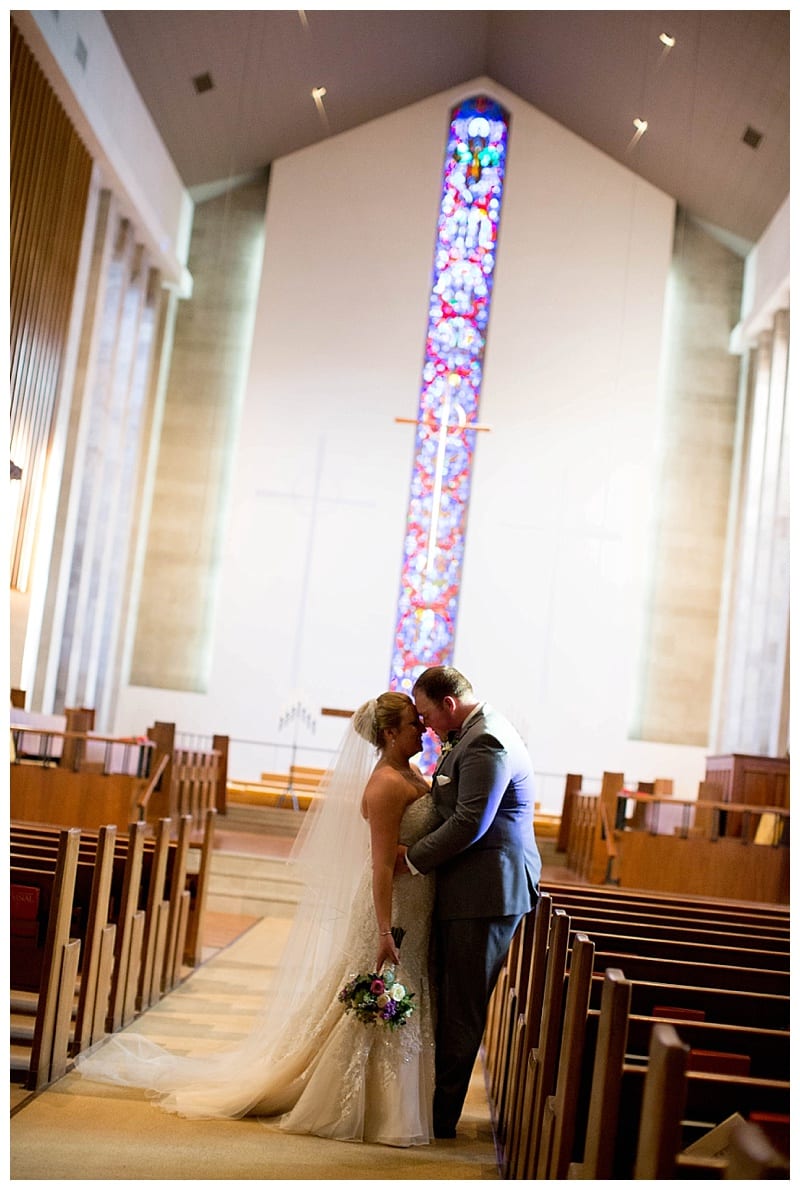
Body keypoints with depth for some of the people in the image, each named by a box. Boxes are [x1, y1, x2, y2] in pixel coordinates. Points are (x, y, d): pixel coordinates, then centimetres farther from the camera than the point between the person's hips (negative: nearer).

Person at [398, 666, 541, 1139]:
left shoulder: (485, 744, -20)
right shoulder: (475, 733, 13)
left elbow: (468, 825, -23)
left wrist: (413, 856, -12)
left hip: (485, 893, -10)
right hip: (473, 889, 10)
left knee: (461, 1009, 1)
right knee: (449, 999, 16)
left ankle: (441, 1117, 11)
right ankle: (437, 1101, 26)